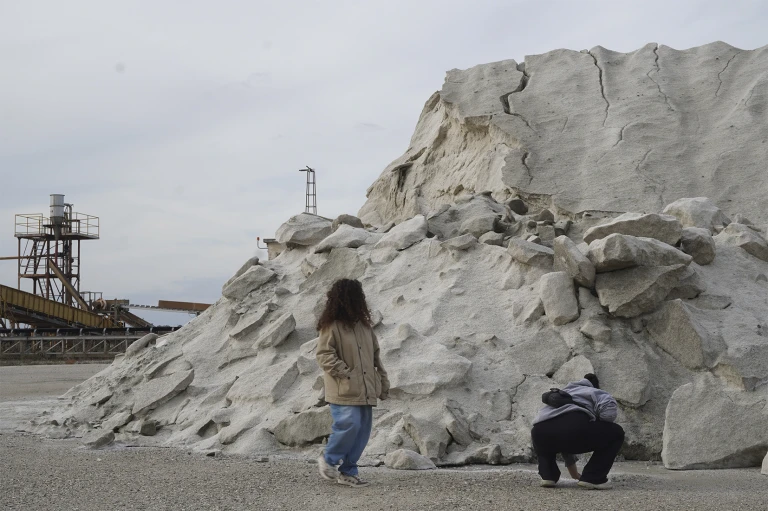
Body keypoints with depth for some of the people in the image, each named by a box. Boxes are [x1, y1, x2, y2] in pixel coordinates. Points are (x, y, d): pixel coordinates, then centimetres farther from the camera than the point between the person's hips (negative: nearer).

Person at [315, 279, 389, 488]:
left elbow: (375, 354, 20)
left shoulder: (363, 324, 14)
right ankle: (328, 459, 8)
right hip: (344, 391, -7)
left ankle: (348, 472, 16)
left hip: (365, 390, 7)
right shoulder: (331, 326, -9)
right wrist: (346, 373, -17)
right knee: (350, 424, -16)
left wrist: (383, 381, 16)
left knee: (363, 430, 6)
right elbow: (324, 355, -12)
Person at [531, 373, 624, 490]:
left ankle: (548, 476, 21)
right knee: (616, 433, 18)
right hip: (574, 426, -6)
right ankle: (592, 478, 10)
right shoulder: (596, 393, 29)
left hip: (540, 431, 6)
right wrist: (598, 429, 22)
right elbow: (609, 407, 1)